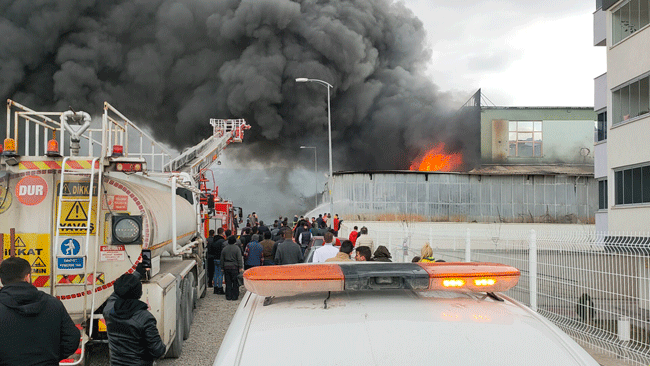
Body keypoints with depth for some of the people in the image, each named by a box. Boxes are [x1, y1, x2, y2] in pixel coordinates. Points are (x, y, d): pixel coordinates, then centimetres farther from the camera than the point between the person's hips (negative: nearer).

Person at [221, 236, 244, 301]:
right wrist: (241, 267, -6)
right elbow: (239, 259, -9)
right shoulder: (237, 248, -6)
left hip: (226, 267, 4)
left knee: (228, 283, 8)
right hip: (234, 267, -4)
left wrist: (222, 267, 17)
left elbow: (222, 259, 11)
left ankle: (228, 296, 9)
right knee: (235, 282, 3)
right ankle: (234, 296, 3)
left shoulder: (224, 249, 7)